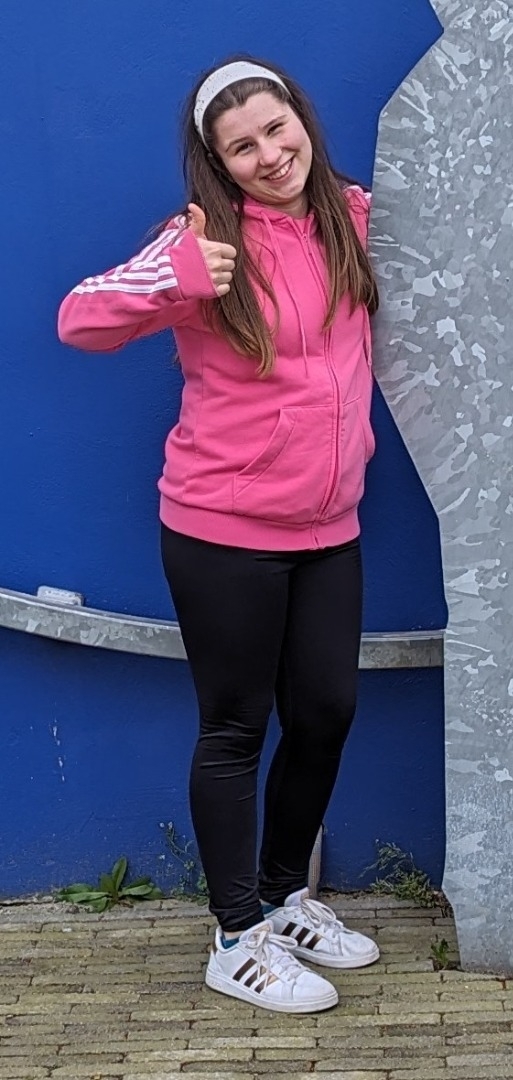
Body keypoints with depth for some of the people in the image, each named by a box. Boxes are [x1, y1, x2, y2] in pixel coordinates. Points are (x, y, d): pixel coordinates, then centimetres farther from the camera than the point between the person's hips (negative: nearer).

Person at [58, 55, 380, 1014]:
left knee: (326, 714, 14)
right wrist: (174, 277, -31)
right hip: (224, 533, -6)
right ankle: (239, 942, 18)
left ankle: (285, 897, 35)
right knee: (236, 728, 5)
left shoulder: (350, 218, 5)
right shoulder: (212, 244, -11)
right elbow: (78, 320, -17)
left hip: (327, 529, 6)